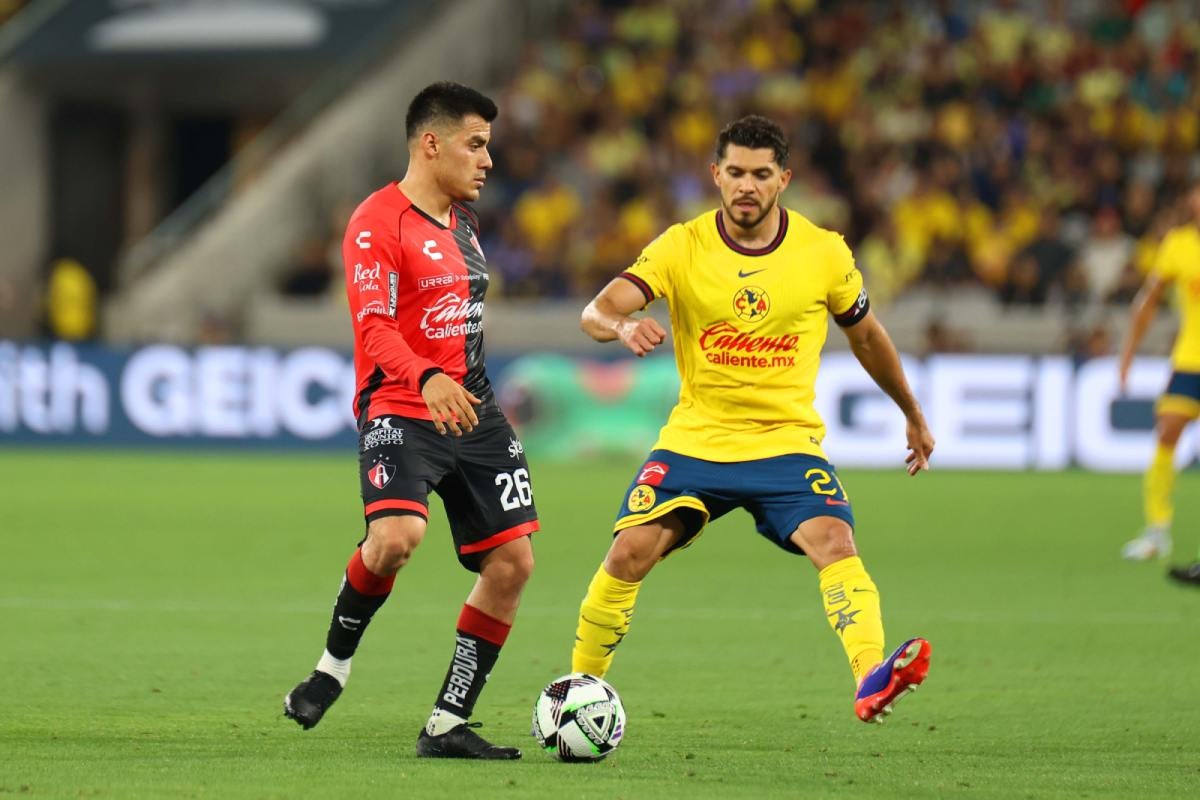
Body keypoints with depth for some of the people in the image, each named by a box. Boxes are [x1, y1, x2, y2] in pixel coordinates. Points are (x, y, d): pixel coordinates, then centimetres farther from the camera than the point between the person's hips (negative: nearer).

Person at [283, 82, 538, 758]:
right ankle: (335, 664, -5)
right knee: (397, 535, -31)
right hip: (400, 411, -8)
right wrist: (427, 379, -38)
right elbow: (375, 328, -23)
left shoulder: (462, 219, 15)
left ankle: (448, 724, 8)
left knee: (513, 562, -1)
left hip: (472, 408, 8)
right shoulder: (377, 223, -12)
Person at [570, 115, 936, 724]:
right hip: (694, 439, 1)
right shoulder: (682, 247, -5)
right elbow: (597, 310, -16)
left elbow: (865, 336, 16)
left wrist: (912, 415, 26)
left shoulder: (825, 253, -2)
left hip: (788, 443, 0)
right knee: (629, 553, -13)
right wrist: (622, 326, -41)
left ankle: (872, 679, -42)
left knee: (835, 543, -26)